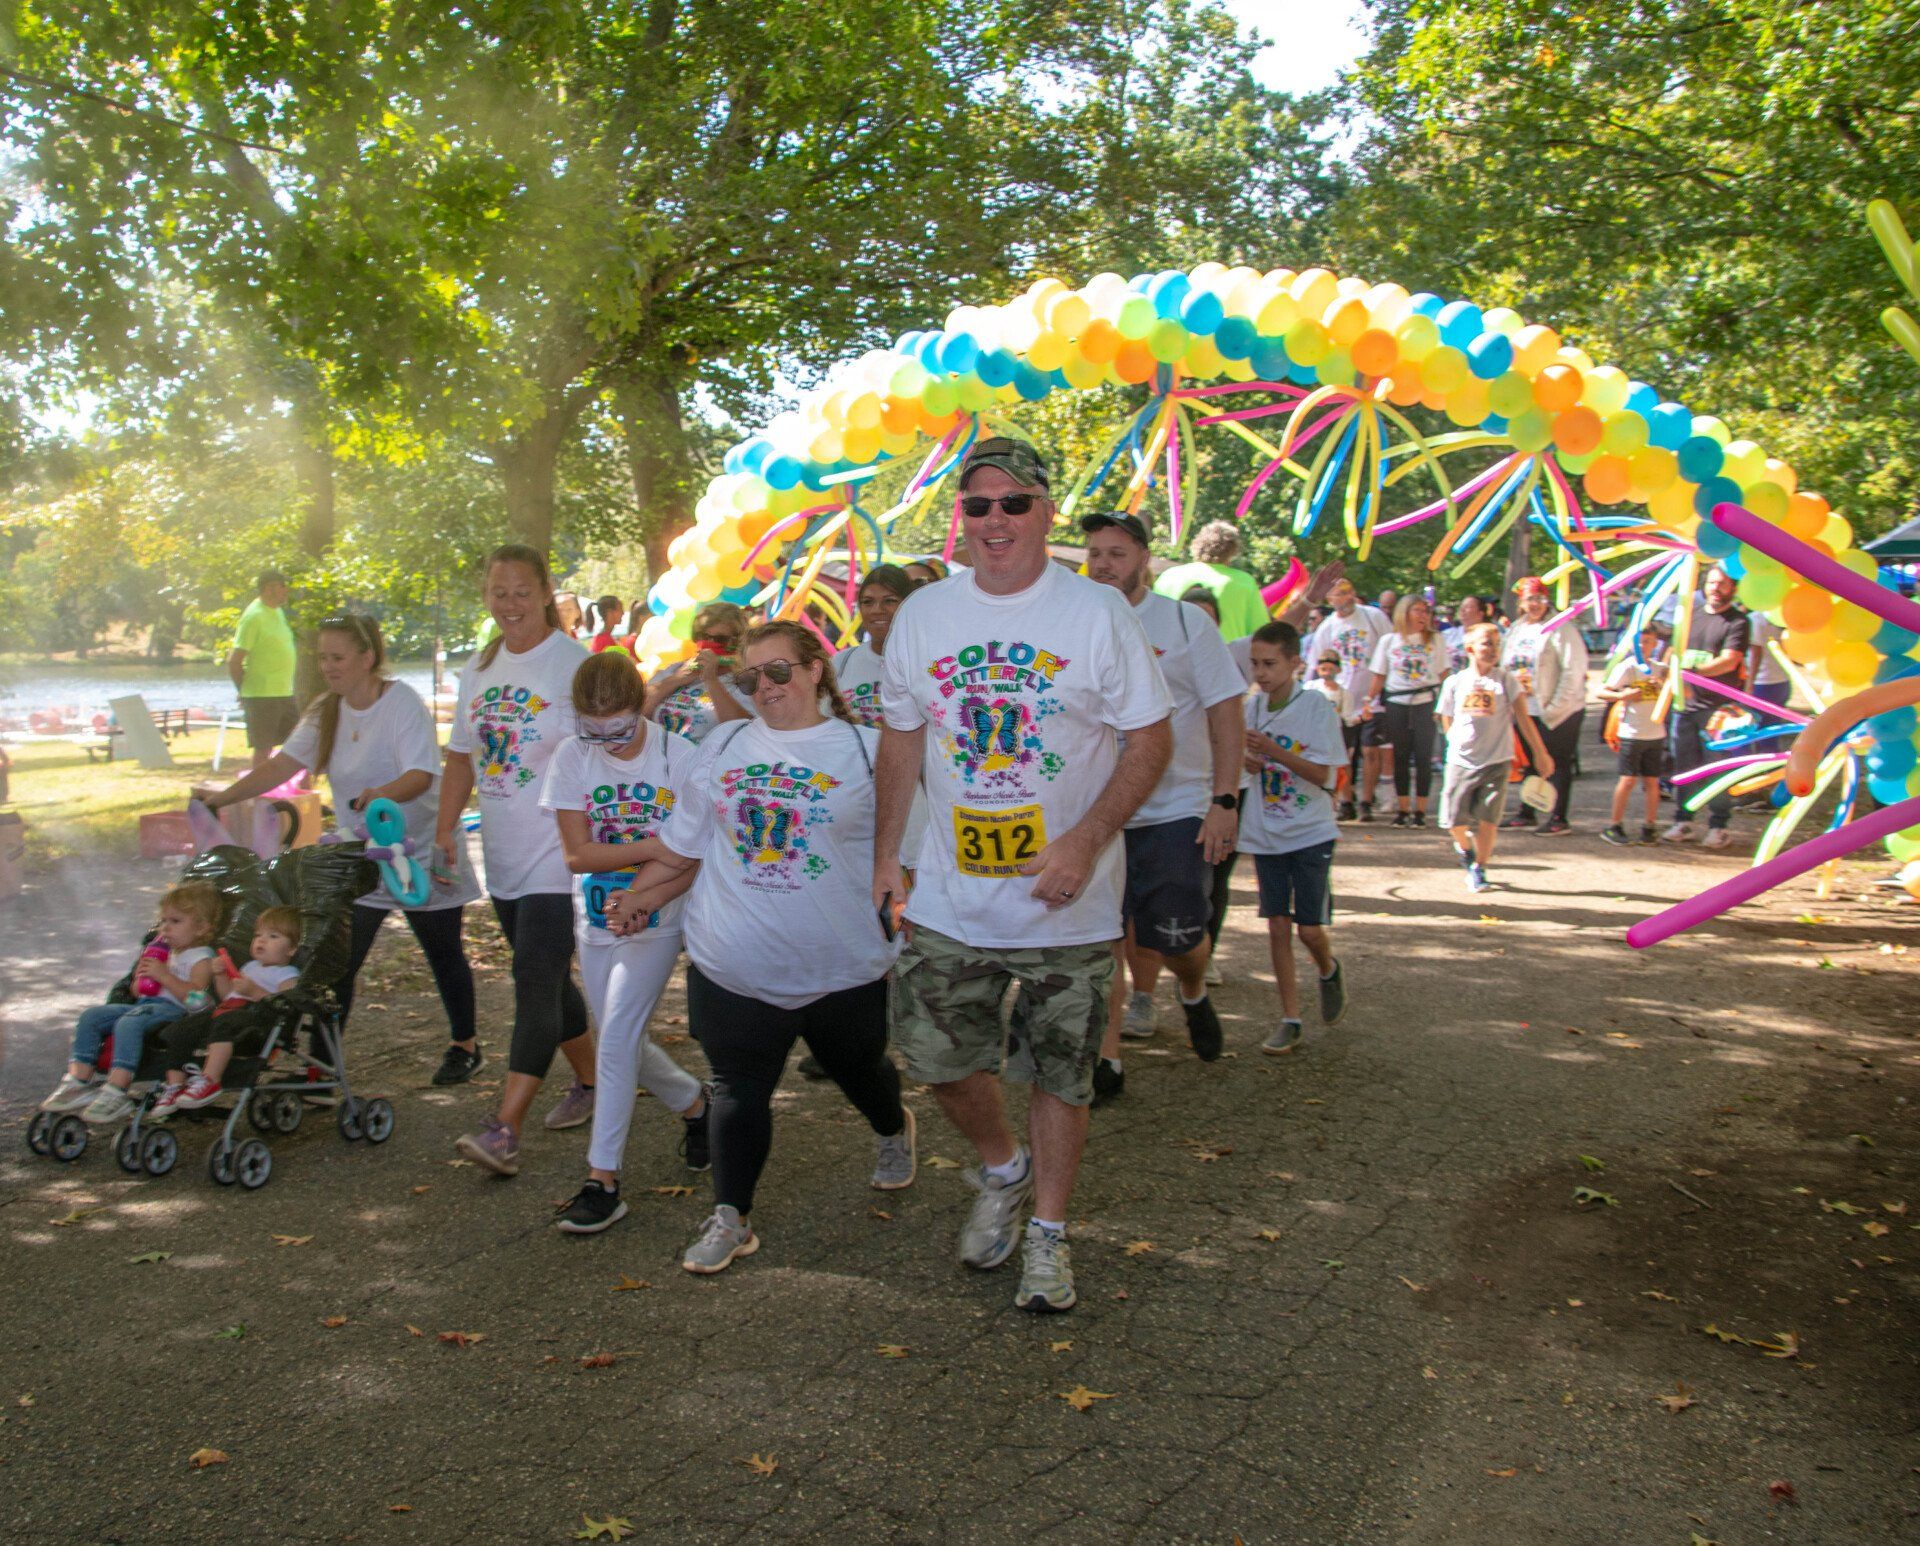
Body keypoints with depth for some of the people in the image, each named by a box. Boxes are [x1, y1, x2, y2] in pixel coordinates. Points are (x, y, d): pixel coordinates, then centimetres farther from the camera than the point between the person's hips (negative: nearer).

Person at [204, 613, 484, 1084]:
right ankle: (320, 1059, 7)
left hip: (421, 854, -5)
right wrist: (220, 798, -4)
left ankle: (464, 1045, 26)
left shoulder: (403, 703, -16)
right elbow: (284, 764, 4)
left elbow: (421, 775, -27)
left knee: (443, 953, 9)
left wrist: (381, 794, -47)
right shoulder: (327, 712, 5)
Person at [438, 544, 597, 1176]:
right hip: (503, 856, 8)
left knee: (536, 986, -11)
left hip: (558, 856, -7)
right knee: (548, 981, 17)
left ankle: (505, 1130, -12)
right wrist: (445, 828, 5)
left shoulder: (574, 662, -10)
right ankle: (589, 1081, 35)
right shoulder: (478, 669, 12)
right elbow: (461, 756, 17)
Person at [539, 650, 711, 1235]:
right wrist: (655, 846, -20)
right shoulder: (571, 758, -6)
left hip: (657, 923, -4)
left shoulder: (678, 756, -12)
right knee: (623, 1044, 12)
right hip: (595, 921, 4)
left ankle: (603, 1179, -5)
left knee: (616, 1038, -13)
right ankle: (693, 1103, 40)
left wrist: (646, 898, -26)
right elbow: (578, 854, -10)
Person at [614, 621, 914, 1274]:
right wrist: (639, 894, 3)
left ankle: (895, 1129, 52)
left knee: (860, 1071, 20)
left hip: (843, 967, -1)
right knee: (738, 1089, 2)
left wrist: (903, 920, -10)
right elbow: (686, 846, 12)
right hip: (733, 967, 1)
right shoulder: (722, 747, 5)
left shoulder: (865, 750, -4)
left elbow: (903, 847, 1)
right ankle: (730, 1218, 15)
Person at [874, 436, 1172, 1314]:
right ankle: (1002, 1173, 36)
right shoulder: (920, 616, 4)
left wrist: (1085, 842, -19)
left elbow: (1149, 742, -7)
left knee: (1061, 1075, 8)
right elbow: (901, 741, 12)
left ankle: (1048, 1232, 28)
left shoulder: (1099, 612, -7)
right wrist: (885, 855, 9)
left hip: (1069, 903, -2)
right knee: (937, 1056, 6)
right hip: (949, 899, 3)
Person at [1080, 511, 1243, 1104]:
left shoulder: (1185, 621, -2)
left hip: (1177, 809, -2)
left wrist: (1224, 801, -11)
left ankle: (1194, 995, 34)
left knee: (1176, 935, -1)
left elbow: (1225, 714, -3)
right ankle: (1107, 1060, 15)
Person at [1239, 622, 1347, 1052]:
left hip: (1310, 834, -4)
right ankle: (1290, 1020, 11)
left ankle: (1329, 971, 32)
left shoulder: (1317, 706, -11)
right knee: (1278, 927, 3)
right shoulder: (1253, 705, 2)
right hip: (1265, 834, 4)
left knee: (1310, 929, -3)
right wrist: (1246, 758, -14)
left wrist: (1272, 751, -25)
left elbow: (1322, 774, -14)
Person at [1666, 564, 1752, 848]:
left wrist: (1692, 671, -24)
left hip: (1717, 706, -5)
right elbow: (1675, 647, 23)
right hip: (1685, 702, 5)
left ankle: (1718, 826, 5)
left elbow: (1729, 661, -14)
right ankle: (1682, 821, 17)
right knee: (1684, 766, 9)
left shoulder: (1737, 621, -3)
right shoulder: (1692, 614, 15)